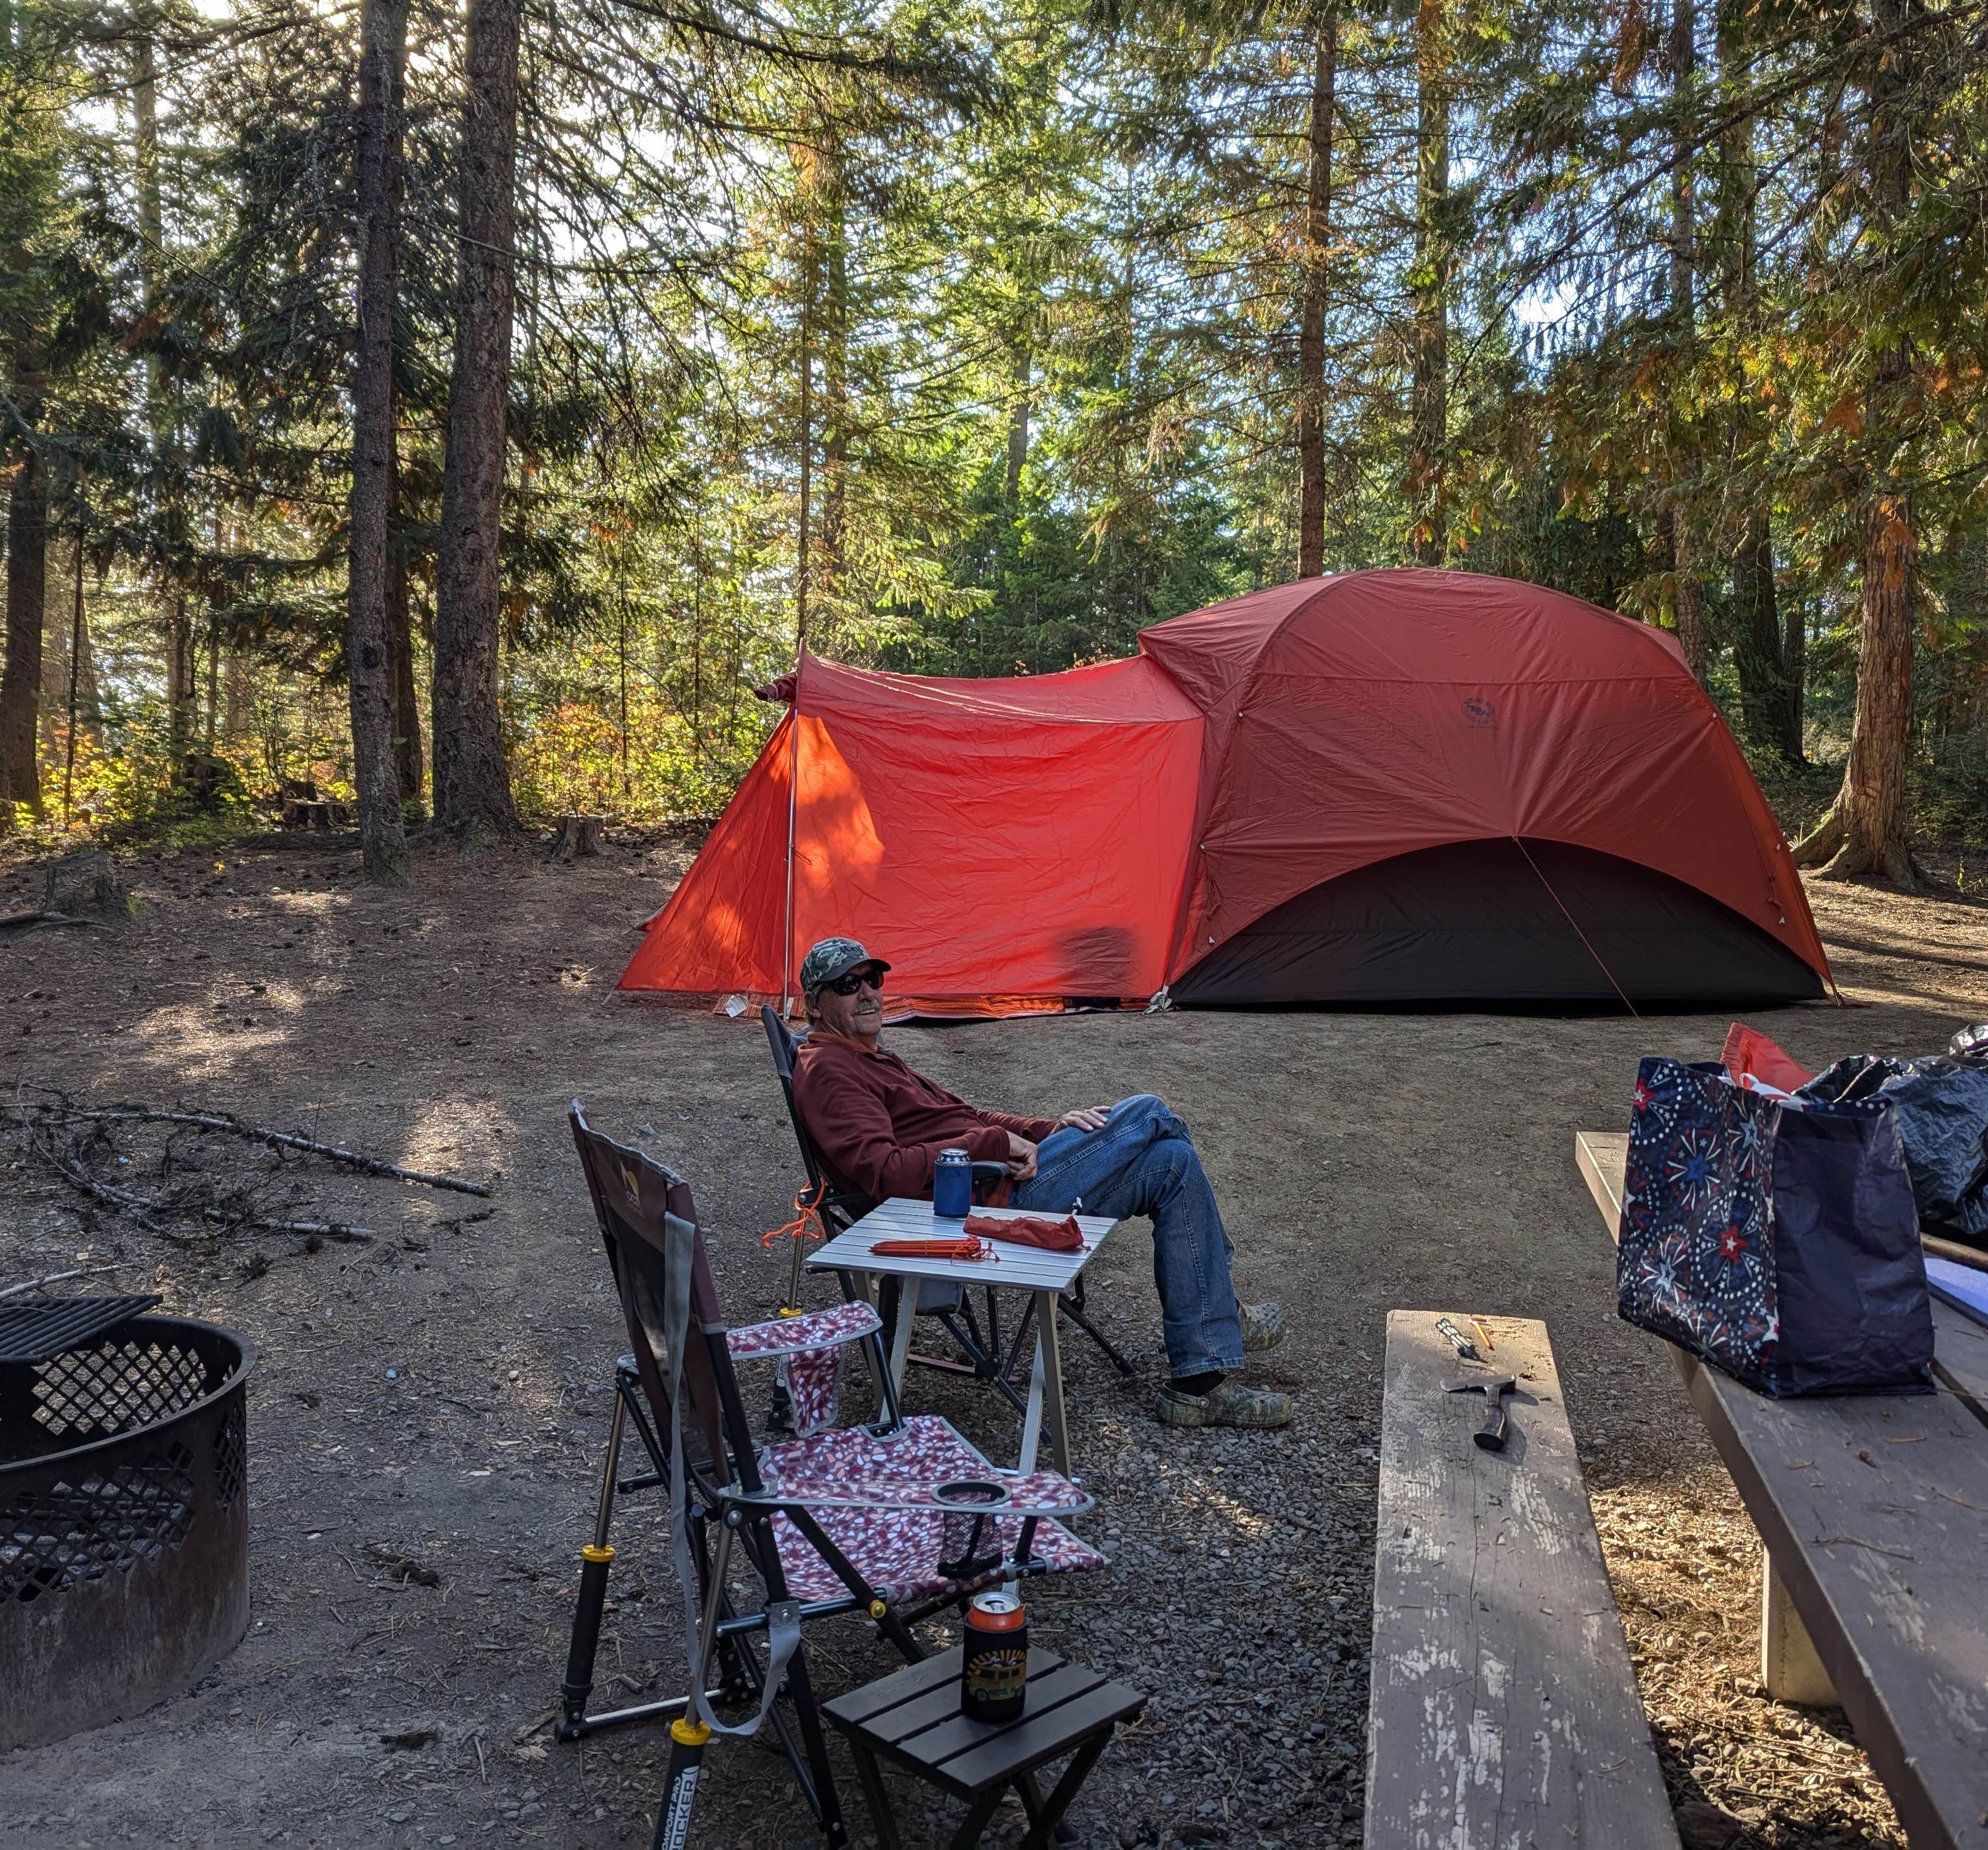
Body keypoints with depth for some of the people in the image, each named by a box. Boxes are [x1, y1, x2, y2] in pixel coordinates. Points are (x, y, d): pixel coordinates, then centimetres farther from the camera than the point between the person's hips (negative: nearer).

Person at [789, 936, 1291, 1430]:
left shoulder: (870, 1059, 25)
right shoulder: (826, 1071, -9)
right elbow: (884, 1171, -23)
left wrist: (1052, 1129, 8)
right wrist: (997, 1142, -19)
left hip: (1001, 1181, 11)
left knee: (1171, 1161, 3)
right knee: (1148, 1115, -6)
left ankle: (1200, 1382, 7)